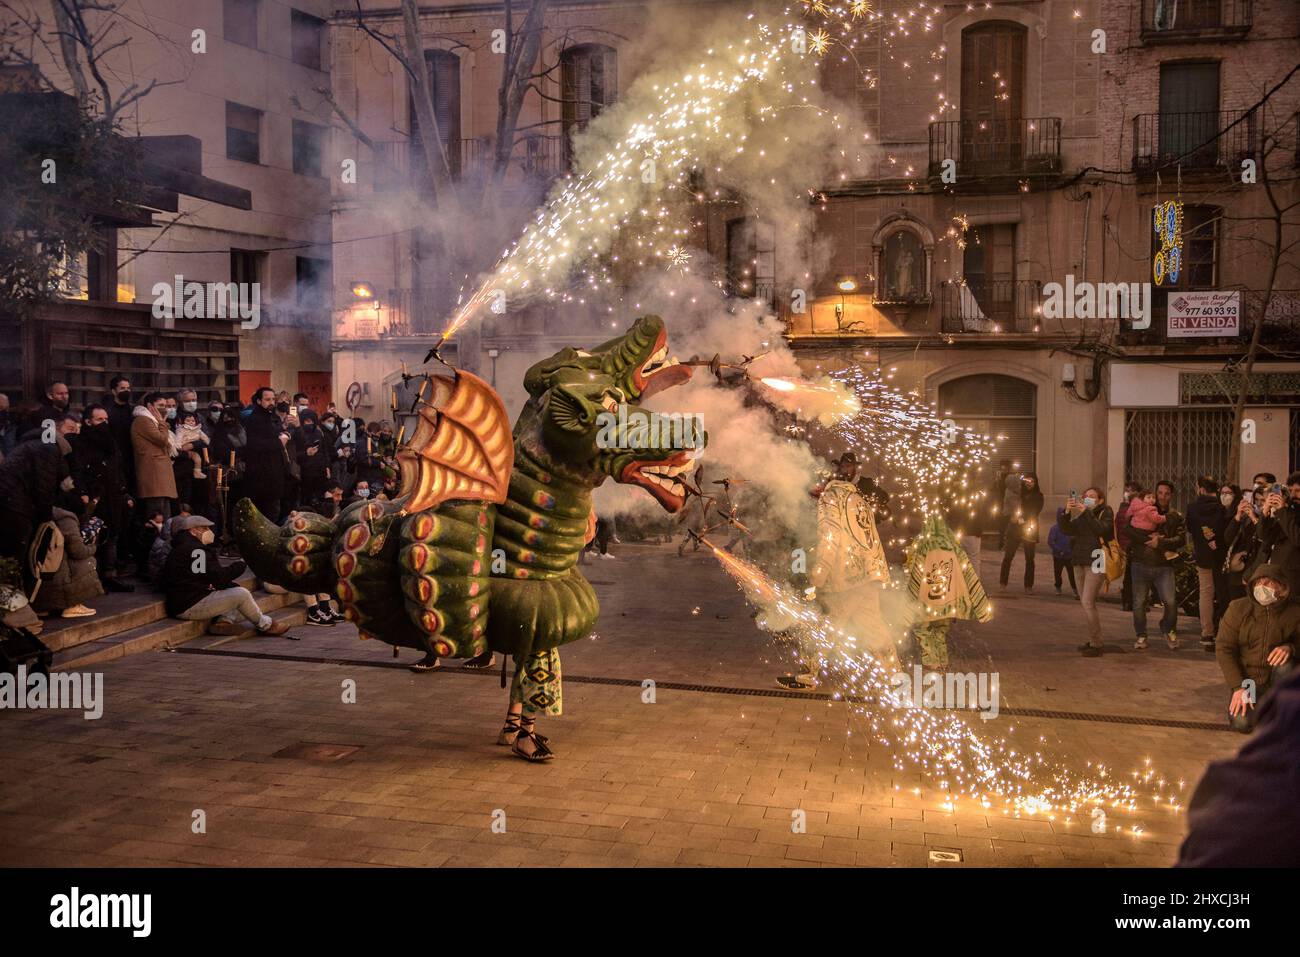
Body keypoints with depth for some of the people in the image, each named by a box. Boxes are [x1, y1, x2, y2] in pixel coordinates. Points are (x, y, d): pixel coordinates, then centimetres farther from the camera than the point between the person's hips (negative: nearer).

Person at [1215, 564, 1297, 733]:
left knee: (1285, 665, -33)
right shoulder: (1238, 608, -9)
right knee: (1241, 723, -23)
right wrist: (1238, 687, -17)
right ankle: (1261, 703, 14)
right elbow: (1223, 648, -9)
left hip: (1278, 681, 0)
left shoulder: (1293, 612, -9)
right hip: (1247, 679, 0)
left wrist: (1290, 647, -25)